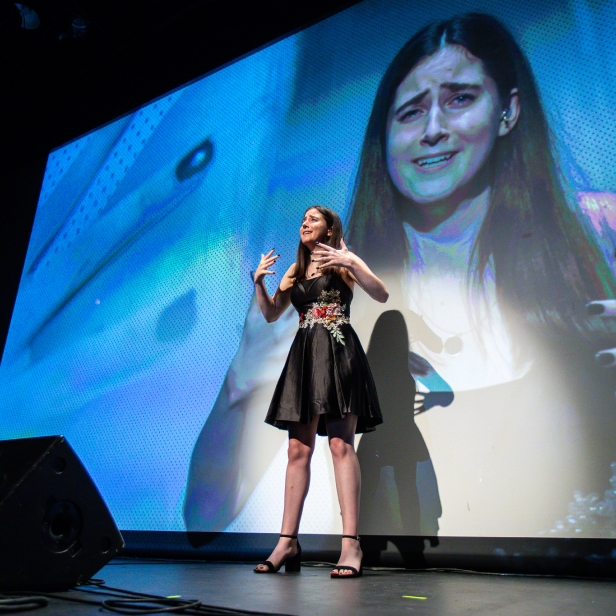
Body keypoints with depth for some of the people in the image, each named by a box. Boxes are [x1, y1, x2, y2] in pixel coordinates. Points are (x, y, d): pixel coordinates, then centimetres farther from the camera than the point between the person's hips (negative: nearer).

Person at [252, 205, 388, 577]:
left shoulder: (344, 261, 8)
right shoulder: (295, 272, 22)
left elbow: (382, 295, -5)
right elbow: (271, 315, 18)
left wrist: (351, 264, -17)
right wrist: (259, 281, 3)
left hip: (338, 353, -5)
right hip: (304, 357, 5)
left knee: (341, 444, -13)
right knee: (298, 450, 1)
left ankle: (351, 543, -13)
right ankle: (288, 541, 4)